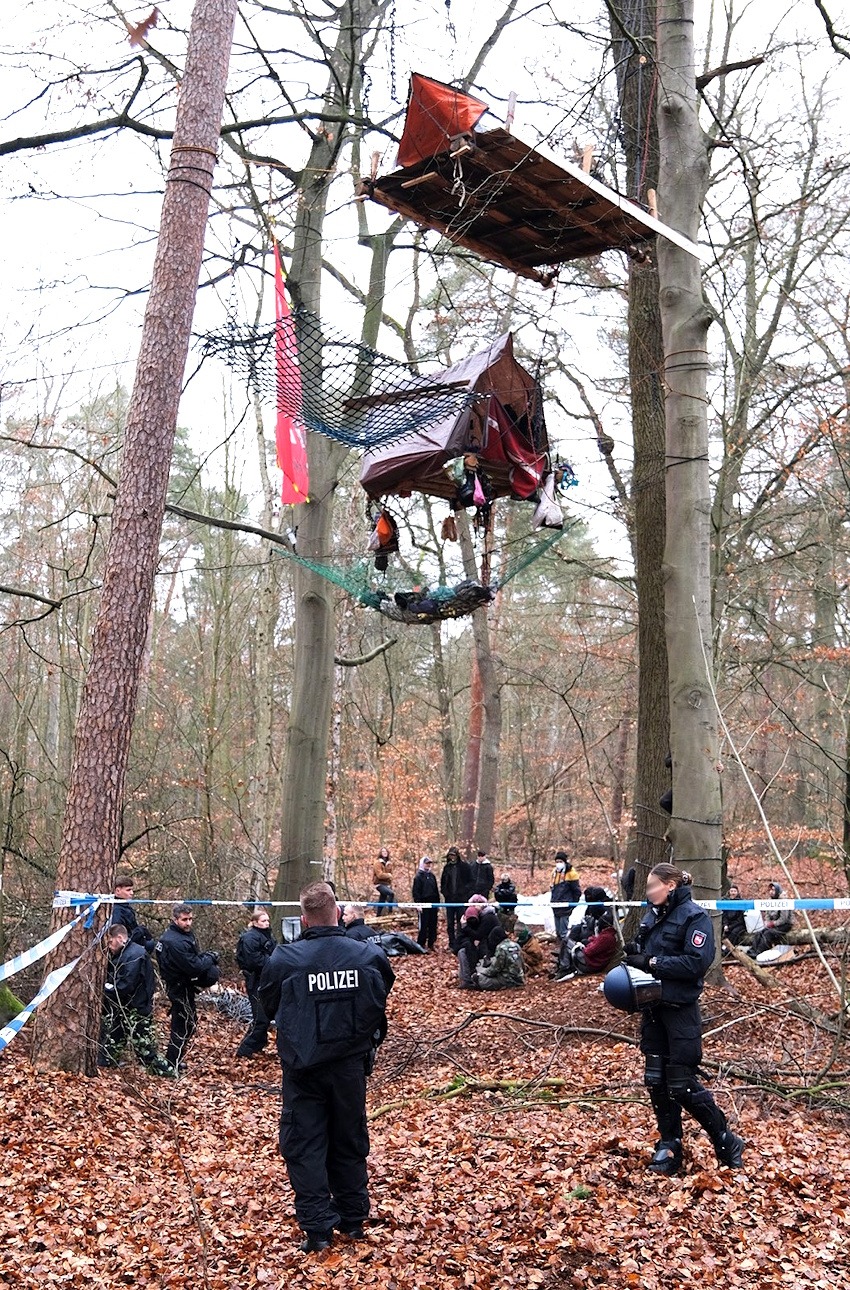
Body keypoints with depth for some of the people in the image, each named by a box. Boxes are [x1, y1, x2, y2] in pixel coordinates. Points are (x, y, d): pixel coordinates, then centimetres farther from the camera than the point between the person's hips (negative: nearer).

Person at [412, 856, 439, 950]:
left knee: (433, 924, 6)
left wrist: (438, 902, 13)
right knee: (423, 925, -3)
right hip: (424, 903, -6)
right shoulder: (419, 876, -4)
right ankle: (421, 944, 3)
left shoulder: (432, 876, 13)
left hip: (433, 903, 6)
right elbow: (416, 891, -7)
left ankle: (431, 944, 14)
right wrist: (418, 903, -14)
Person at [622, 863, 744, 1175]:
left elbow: (698, 962, -22)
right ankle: (669, 1147, 22)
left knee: (682, 1084, -3)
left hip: (680, 1011, -7)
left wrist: (652, 962, -22)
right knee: (657, 1080, 9)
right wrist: (634, 953, -6)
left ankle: (727, 1144, 14)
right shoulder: (652, 915, 9)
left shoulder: (694, 916, -13)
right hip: (653, 1008, 7)